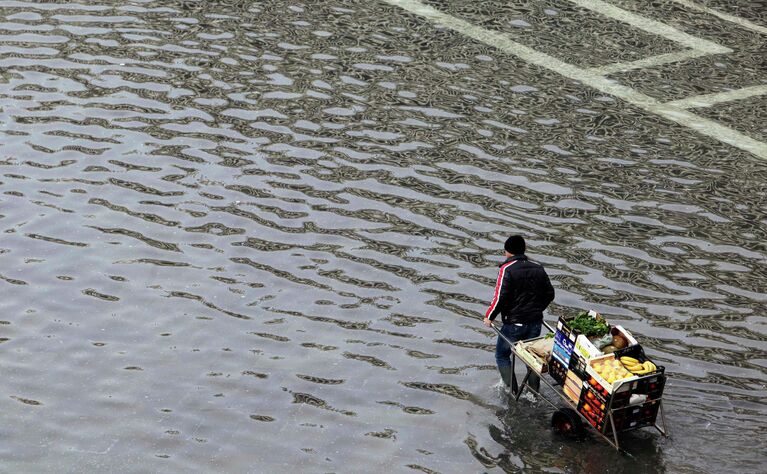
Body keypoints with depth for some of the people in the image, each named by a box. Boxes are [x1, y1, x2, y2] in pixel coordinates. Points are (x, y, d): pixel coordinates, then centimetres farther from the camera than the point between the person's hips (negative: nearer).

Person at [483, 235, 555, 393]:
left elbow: (500, 297, -19)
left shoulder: (507, 269, -13)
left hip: (514, 323, -5)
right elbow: (550, 294, 12)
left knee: (502, 355, 12)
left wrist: (489, 316, -6)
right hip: (535, 322, 5)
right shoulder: (538, 268, 6)